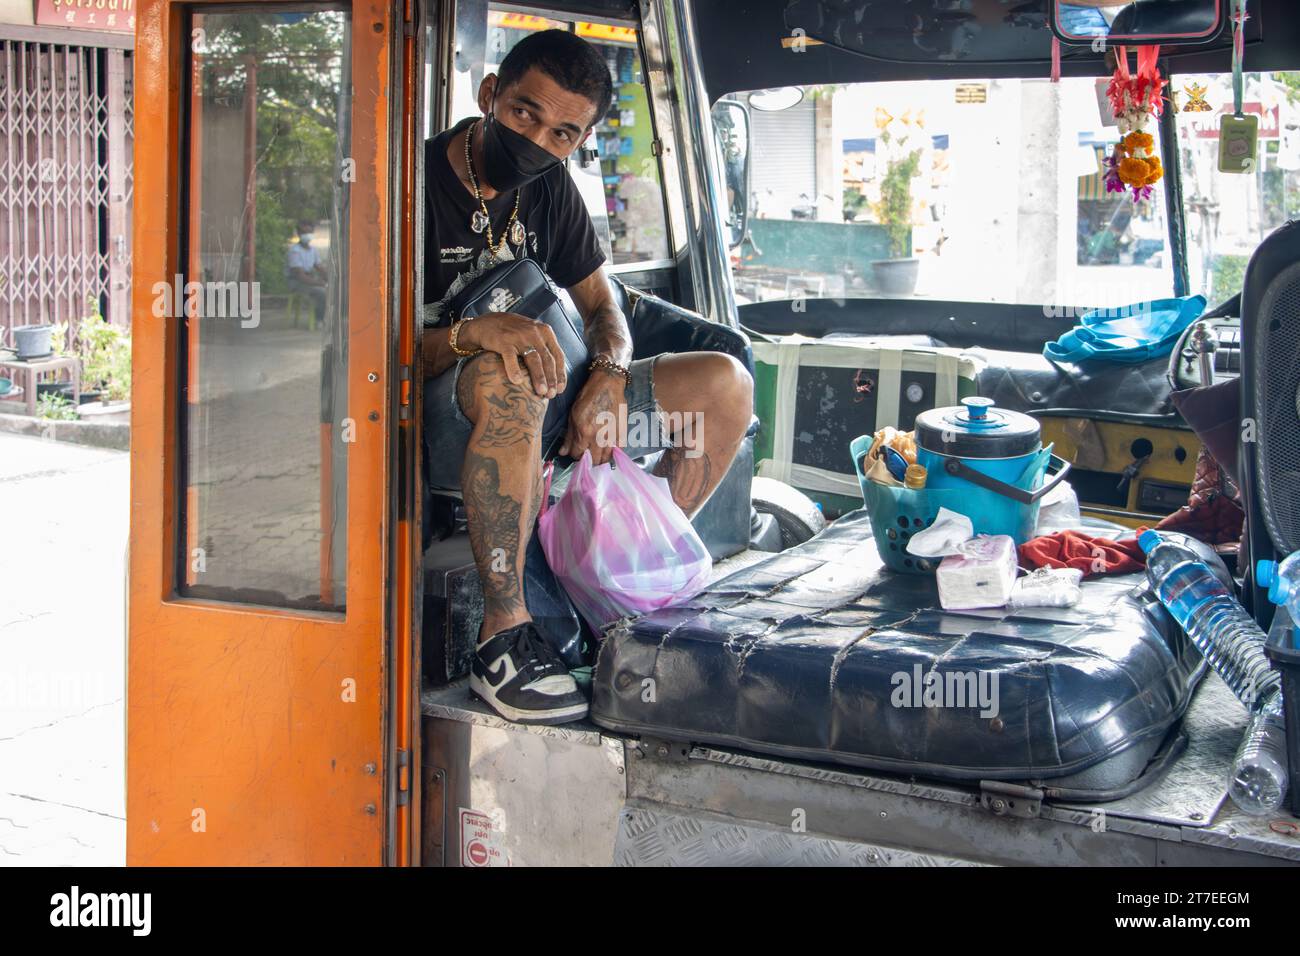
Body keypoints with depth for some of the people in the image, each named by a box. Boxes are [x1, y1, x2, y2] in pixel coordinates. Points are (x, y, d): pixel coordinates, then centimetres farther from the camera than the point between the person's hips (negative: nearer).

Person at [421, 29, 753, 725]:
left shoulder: (548, 186, 7)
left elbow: (602, 309, 11)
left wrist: (609, 378, -13)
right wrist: (472, 333, -38)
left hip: (542, 419, 7)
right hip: (437, 424, -7)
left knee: (725, 382, -1)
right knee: (506, 379, -43)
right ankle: (503, 636, -33)